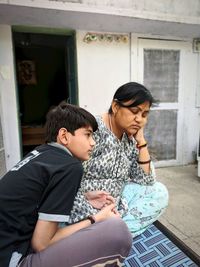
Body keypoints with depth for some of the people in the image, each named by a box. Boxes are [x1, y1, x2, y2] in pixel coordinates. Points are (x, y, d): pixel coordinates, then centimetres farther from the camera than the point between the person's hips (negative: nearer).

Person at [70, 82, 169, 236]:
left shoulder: (130, 139, 3)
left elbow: (147, 180, 0)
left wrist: (141, 141, -6)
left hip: (113, 206, 8)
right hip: (83, 209, -7)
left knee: (158, 192, -1)